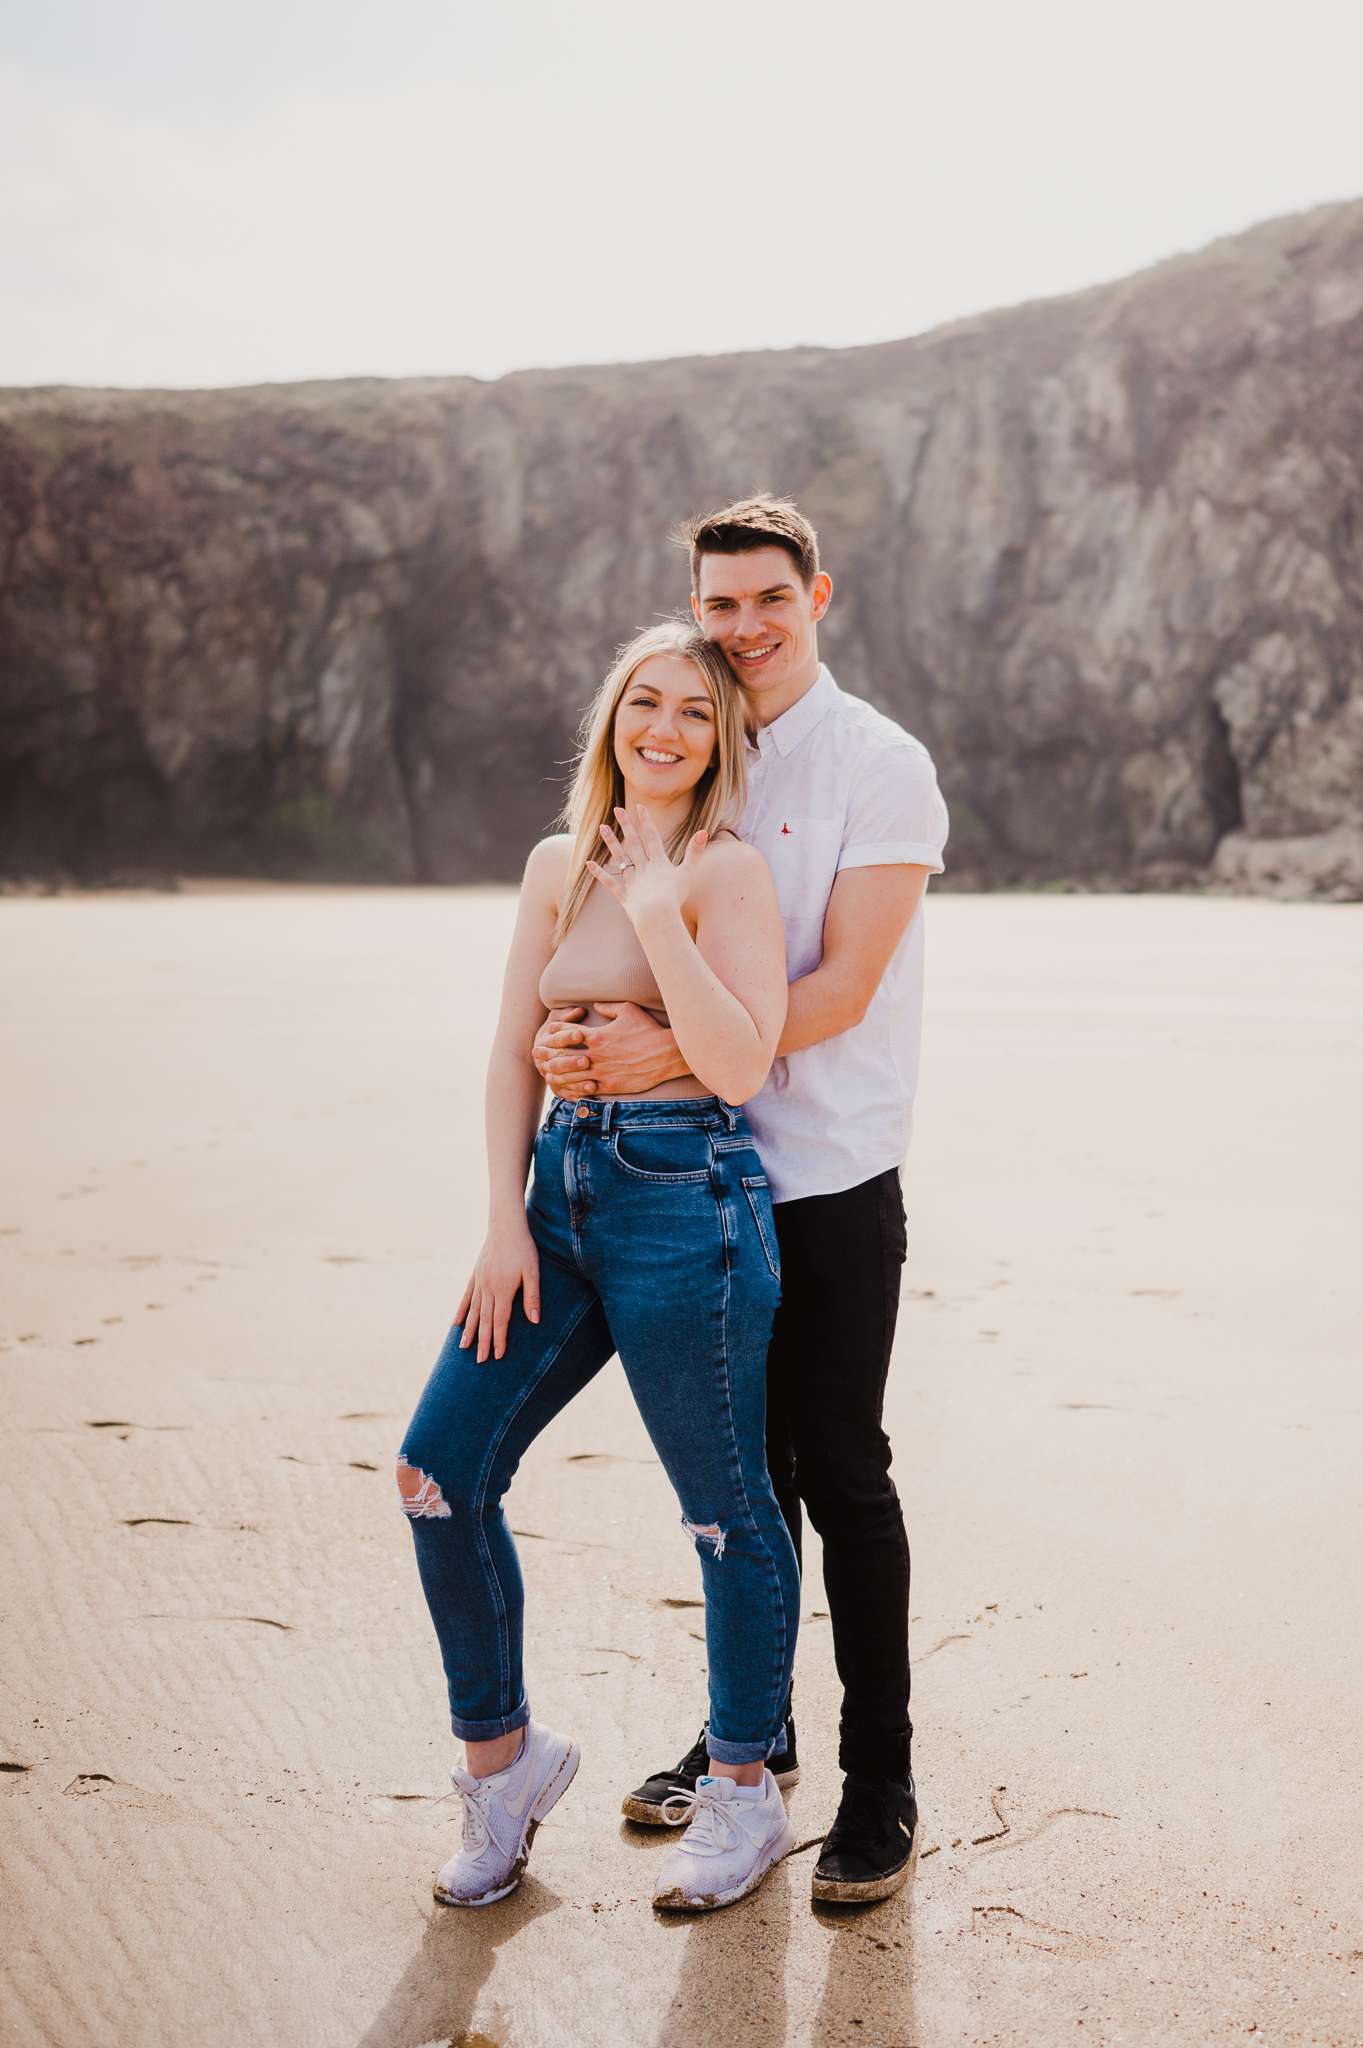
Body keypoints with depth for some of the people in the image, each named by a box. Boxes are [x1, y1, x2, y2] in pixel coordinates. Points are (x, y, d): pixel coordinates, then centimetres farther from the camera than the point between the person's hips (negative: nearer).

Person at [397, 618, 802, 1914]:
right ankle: (499, 1755, 22)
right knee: (440, 1468, 4)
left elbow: (739, 1067, -18)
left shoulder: (728, 871, -7)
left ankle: (743, 1797, 23)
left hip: (687, 1198, -7)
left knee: (725, 1507, 5)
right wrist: (505, 1219, 1)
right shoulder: (558, 868, 12)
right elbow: (513, 1052, 10)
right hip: (562, 1187, 7)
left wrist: (658, 908, -21)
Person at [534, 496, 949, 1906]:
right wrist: (569, 1035, -12)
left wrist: (670, 1048, -26)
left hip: (830, 1181, -6)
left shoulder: (880, 766, -8)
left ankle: (879, 1782, 12)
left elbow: (841, 989, -17)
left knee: (841, 1474, -1)